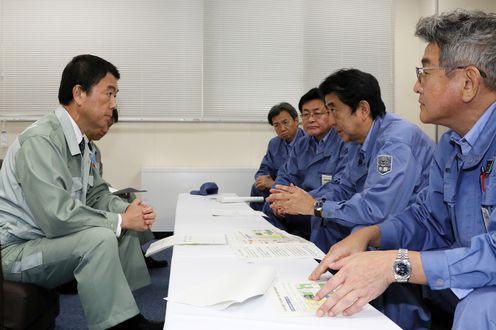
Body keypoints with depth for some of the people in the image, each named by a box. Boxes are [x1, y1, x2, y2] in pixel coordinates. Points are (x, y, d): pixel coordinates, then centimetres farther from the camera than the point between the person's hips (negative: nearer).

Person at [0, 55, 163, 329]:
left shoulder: (79, 140, 4)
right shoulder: (41, 140, -24)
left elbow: (96, 194, 11)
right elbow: (57, 216, -32)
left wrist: (128, 211, -9)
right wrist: (121, 220, -22)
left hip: (48, 238, 9)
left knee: (125, 229, 3)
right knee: (100, 238, -28)